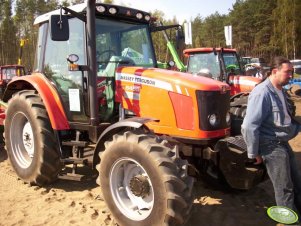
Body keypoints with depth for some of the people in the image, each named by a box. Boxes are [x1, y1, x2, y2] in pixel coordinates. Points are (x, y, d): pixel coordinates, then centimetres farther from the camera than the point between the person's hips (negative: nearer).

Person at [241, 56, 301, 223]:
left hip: (283, 143, 9)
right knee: (285, 189, 2)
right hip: (271, 145, -9)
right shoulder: (262, 93, -21)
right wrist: (253, 153, -18)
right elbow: (250, 126, -24)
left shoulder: (280, 91, 10)